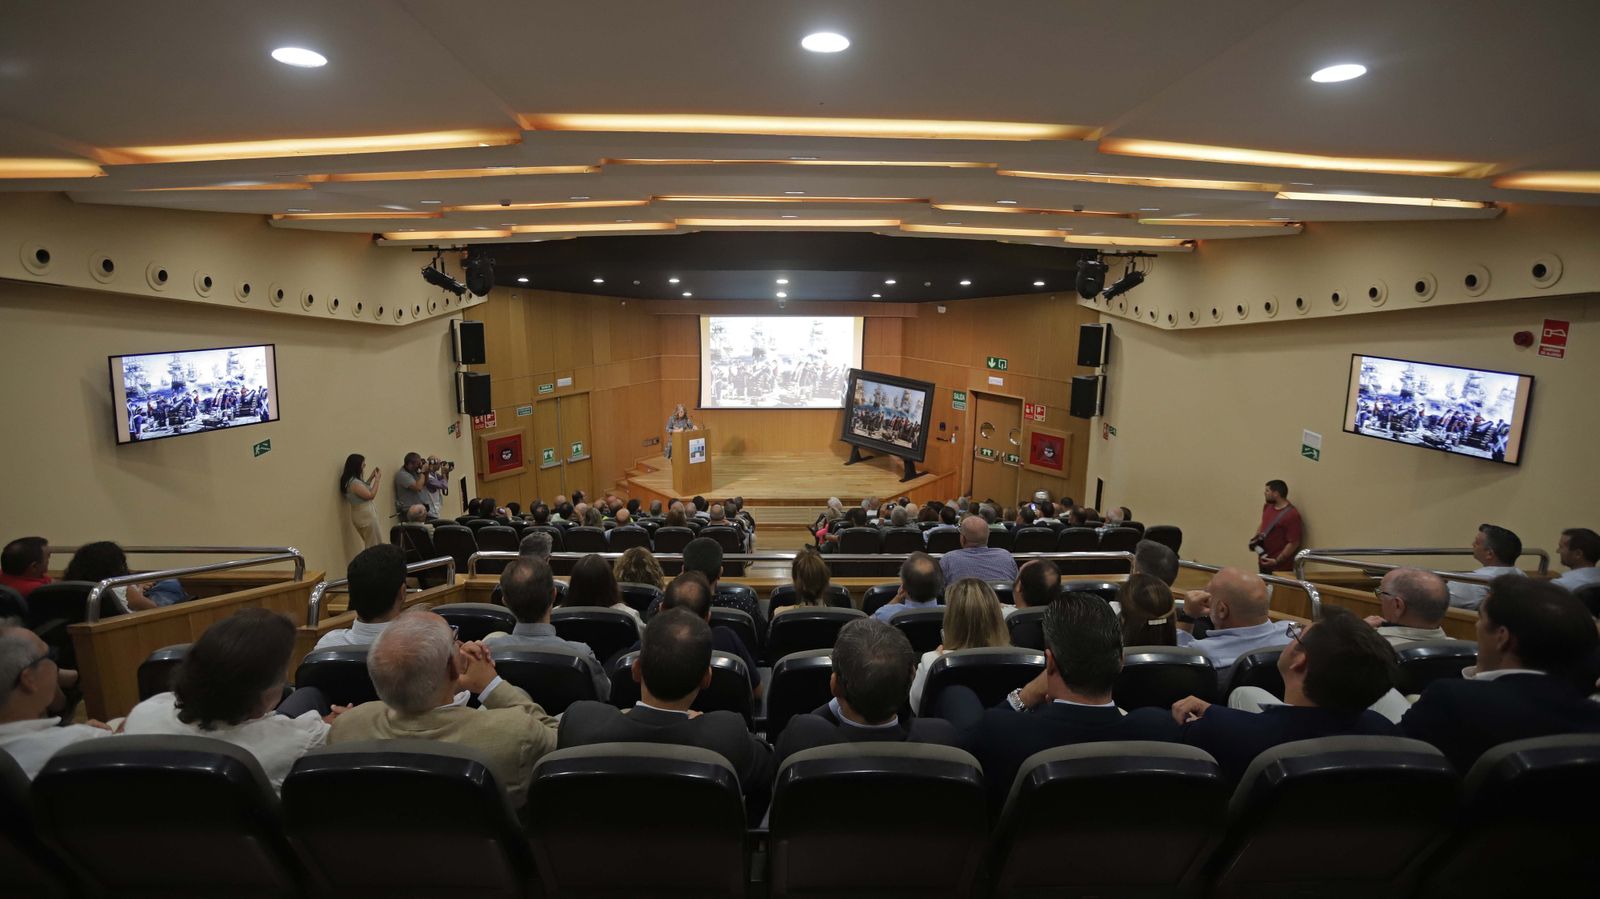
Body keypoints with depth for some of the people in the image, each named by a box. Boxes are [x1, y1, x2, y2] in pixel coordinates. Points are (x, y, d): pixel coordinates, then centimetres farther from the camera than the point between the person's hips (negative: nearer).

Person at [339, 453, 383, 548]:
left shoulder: (353, 480, 5)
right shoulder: (354, 482, -23)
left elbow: (364, 489, 21)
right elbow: (371, 495, -19)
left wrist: (372, 477, 11)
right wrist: (377, 479, -14)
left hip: (363, 514, 10)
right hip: (366, 515, -10)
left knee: (371, 544, 17)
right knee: (376, 545, -2)